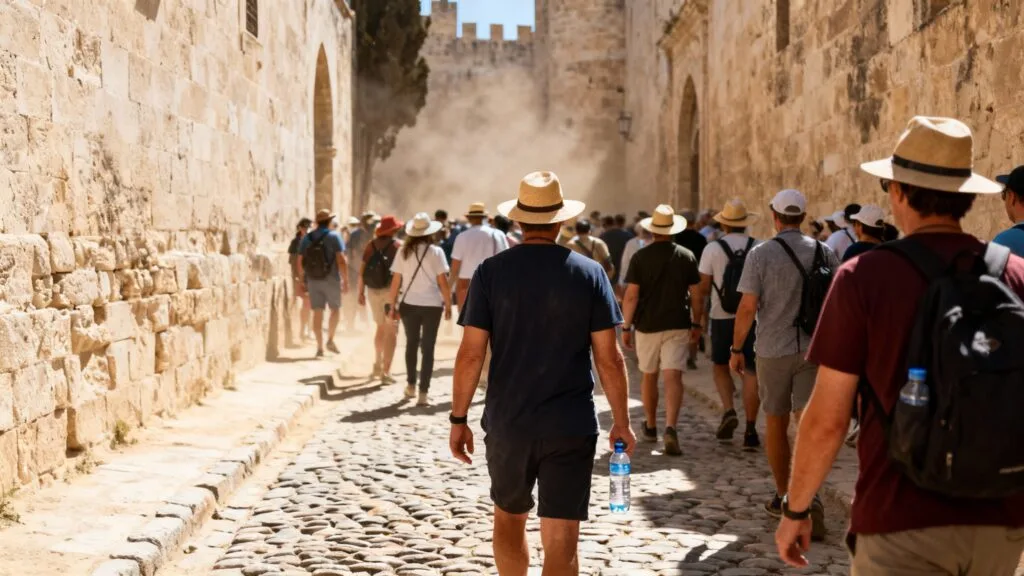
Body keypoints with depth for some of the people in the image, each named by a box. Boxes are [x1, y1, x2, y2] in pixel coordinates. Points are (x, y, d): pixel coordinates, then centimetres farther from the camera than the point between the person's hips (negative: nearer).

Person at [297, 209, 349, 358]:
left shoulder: (306, 238, 7)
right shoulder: (334, 236, -6)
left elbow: (300, 262, 7)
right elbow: (341, 260, -13)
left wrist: (304, 280, 17)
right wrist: (345, 280, -8)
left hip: (312, 280, 4)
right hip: (331, 279, -3)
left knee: (317, 312, 5)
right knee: (335, 308, 13)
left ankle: (320, 347, 4)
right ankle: (330, 340, 6)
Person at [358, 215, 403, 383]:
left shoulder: (371, 246, 5)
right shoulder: (397, 246, -6)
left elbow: (362, 270, 3)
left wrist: (361, 291, 9)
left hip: (372, 290, 5)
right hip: (390, 290, -4)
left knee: (381, 327, 22)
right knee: (391, 331, 0)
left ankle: (378, 365, 30)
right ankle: (386, 371, -5)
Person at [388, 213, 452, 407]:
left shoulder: (403, 251, 0)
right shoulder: (436, 251, -6)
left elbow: (395, 281, 0)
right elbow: (443, 282, -8)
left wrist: (393, 304, 8)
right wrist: (448, 305, 1)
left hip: (408, 304, 2)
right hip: (432, 305, -2)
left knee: (411, 343, 20)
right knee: (428, 348, 3)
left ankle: (411, 386, 29)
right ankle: (423, 393, -1)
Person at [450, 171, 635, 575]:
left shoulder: (491, 272, -3)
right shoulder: (589, 273, -3)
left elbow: (471, 354, -6)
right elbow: (609, 358, -4)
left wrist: (458, 418, 4)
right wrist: (621, 421, 7)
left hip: (507, 423, 1)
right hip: (571, 426, -1)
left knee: (508, 518, 23)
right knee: (561, 540, 2)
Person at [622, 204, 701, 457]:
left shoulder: (640, 257, -5)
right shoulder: (686, 256, 1)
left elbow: (631, 295, -9)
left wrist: (626, 326, -1)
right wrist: (696, 323, 14)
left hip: (647, 325, 0)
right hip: (677, 325, 0)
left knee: (649, 376, 15)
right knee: (673, 377, -5)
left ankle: (651, 427, 30)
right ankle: (671, 428, -23)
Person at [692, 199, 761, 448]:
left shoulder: (712, 249, -5)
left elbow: (702, 289, -4)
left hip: (722, 318, -1)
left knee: (720, 366, 18)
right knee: (751, 372, 5)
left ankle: (728, 411, -3)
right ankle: (750, 429, 5)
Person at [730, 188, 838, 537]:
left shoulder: (760, 254, -7)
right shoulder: (824, 252, 2)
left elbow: (748, 306, -10)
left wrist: (736, 348, 0)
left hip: (773, 350, -1)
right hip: (814, 349, 2)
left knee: (775, 424, 13)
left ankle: (783, 497, 23)